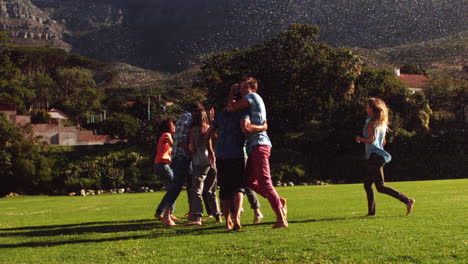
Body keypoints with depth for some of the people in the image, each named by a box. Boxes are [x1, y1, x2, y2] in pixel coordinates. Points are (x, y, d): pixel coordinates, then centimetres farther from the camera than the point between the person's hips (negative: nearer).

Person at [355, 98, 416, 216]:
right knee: (367, 184, 15)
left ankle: (407, 200, -17)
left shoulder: (371, 123, -10)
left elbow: (371, 139, -21)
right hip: (379, 156, 10)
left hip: (374, 156, -10)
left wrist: (360, 139, -5)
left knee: (380, 187, -11)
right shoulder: (381, 123, 16)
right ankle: (371, 211, 15)